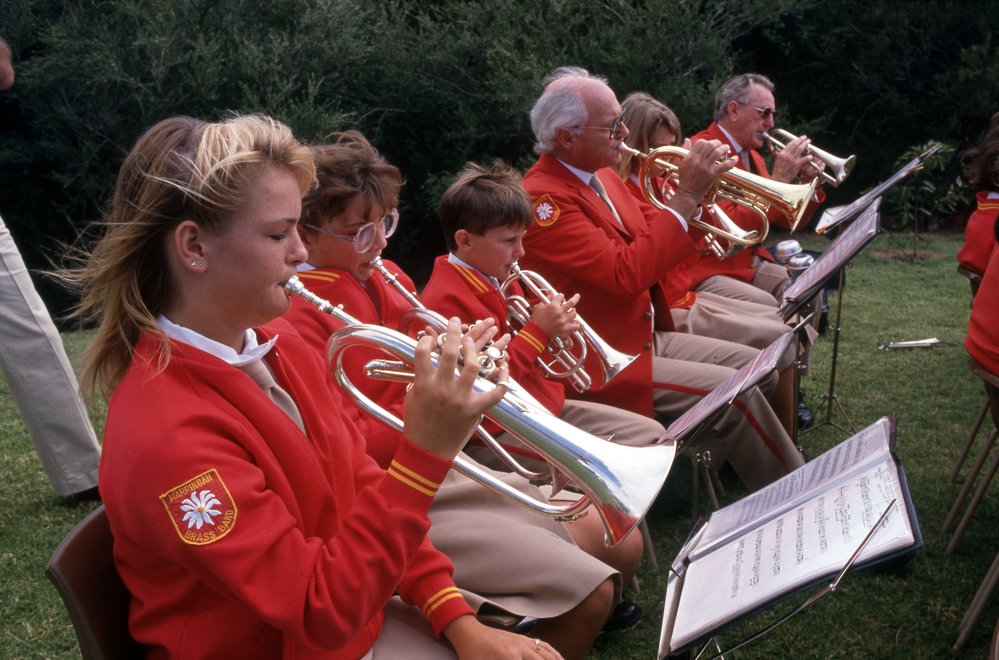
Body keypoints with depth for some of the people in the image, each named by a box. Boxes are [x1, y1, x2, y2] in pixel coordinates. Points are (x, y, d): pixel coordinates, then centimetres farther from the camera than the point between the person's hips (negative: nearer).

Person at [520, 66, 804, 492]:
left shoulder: (602, 175, 8)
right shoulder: (543, 199, -22)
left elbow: (659, 243, 11)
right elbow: (625, 274, -30)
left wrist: (699, 190, -7)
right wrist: (686, 194, -24)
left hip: (647, 335, 10)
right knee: (734, 392, -16)